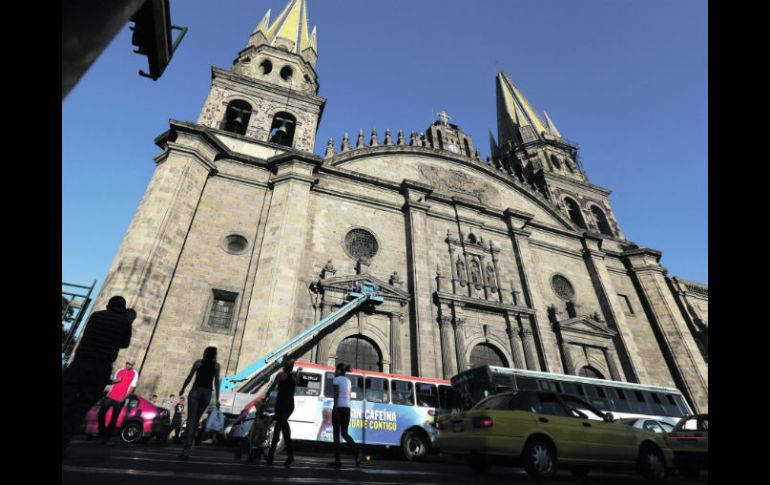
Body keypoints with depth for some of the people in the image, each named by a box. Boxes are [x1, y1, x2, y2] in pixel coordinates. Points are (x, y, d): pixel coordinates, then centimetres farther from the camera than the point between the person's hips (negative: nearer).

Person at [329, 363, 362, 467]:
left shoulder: (336, 379, -3)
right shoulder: (348, 381, 17)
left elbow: (336, 394, -14)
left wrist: (335, 409, -18)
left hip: (338, 408, -6)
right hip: (347, 408, 6)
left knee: (336, 434, 4)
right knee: (344, 433, 7)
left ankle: (337, 460, 4)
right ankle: (357, 449, -18)